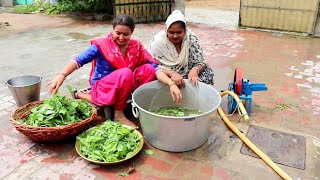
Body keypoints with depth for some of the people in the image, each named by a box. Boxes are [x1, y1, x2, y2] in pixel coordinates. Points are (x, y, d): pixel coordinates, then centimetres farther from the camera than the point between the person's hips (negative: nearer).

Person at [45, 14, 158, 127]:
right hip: (102, 88, -4)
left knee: (148, 69, -17)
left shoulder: (136, 46, -1)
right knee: (126, 73, -34)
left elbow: (153, 64, -8)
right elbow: (79, 60, -20)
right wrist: (62, 75, -36)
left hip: (125, 87, 4)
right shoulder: (103, 45, -13)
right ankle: (118, 114, -15)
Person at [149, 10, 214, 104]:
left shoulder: (192, 38, -11)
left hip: (186, 76, 2)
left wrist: (195, 70, -35)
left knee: (207, 73, -21)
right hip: (164, 78, -2)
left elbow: (201, 63, -9)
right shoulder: (158, 41, -16)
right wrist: (171, 73, -38)